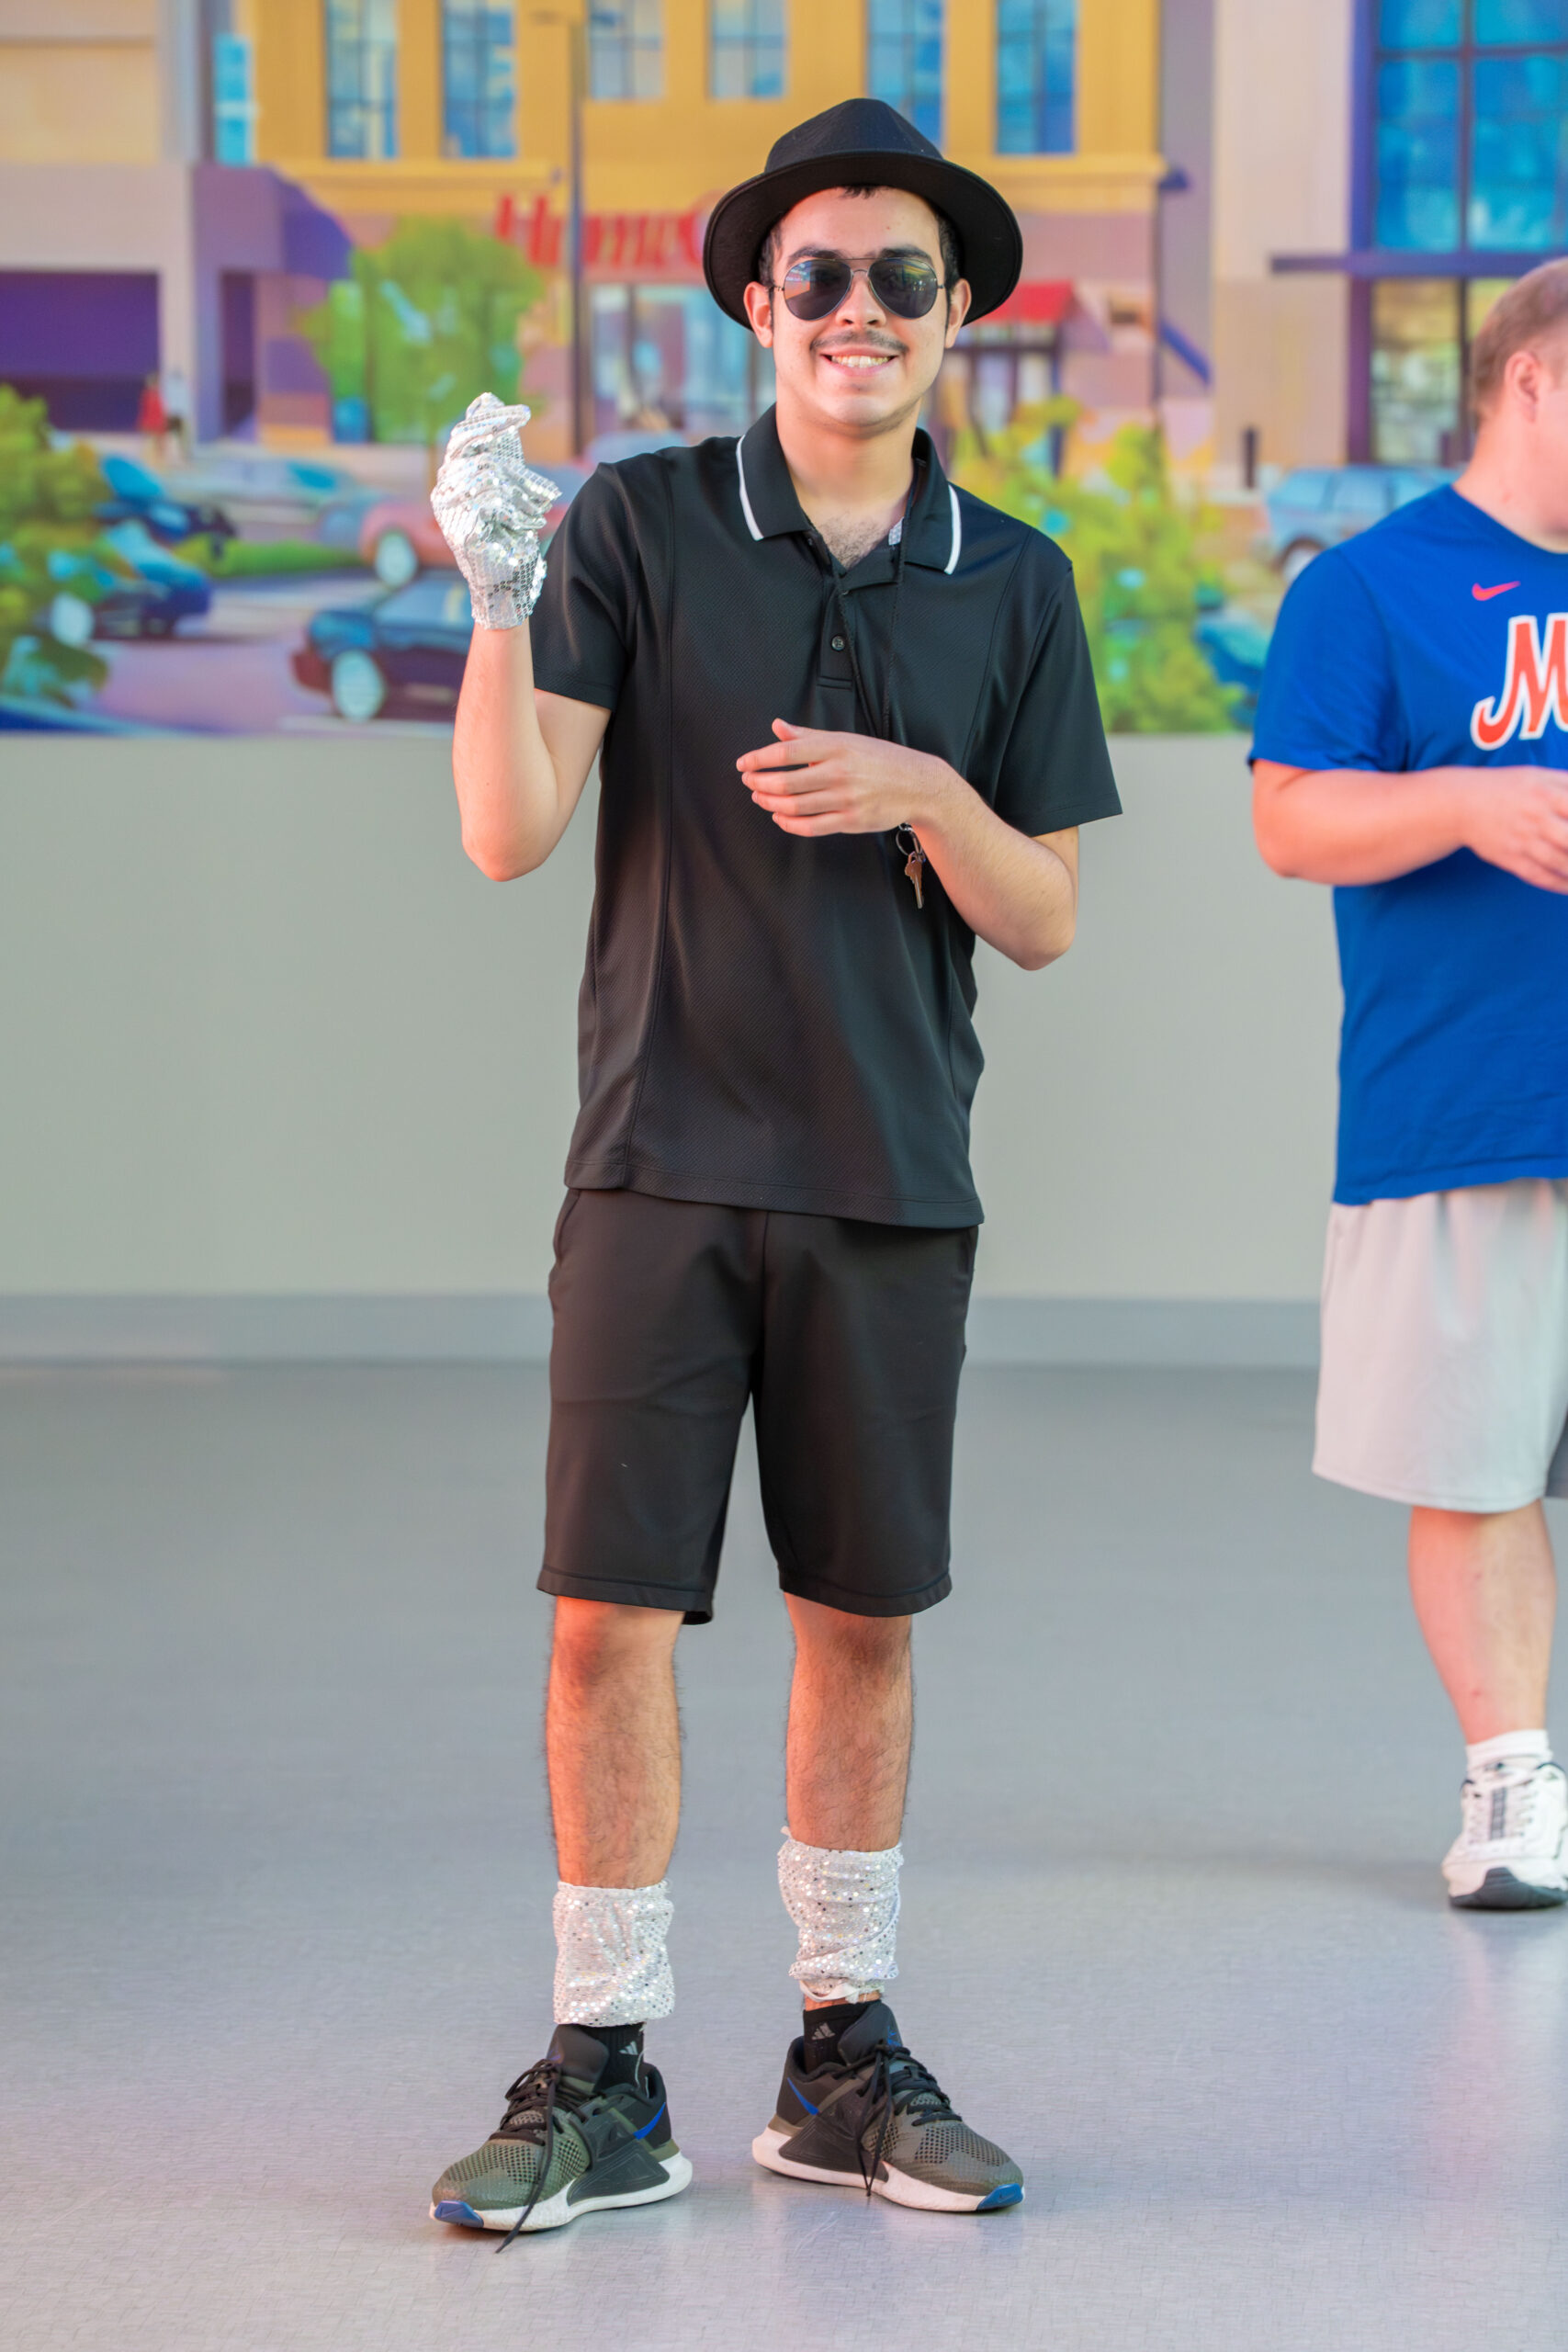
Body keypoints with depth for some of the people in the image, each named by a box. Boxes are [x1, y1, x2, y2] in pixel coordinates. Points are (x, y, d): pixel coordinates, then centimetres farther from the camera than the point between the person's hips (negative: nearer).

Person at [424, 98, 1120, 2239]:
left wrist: (918, 792, -13)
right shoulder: (637, 526, -1)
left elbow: (1044, 920, 6)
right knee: (613, 1610, -4)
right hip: (664, 1164, -2)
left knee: (864, 1620, 9)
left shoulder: (1014, 585, 6)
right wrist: (496, 594, -22)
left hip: (893, 1179, 2)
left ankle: (847, 2057, 21)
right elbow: (511, 832, -9)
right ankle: (604, 2080, 6)